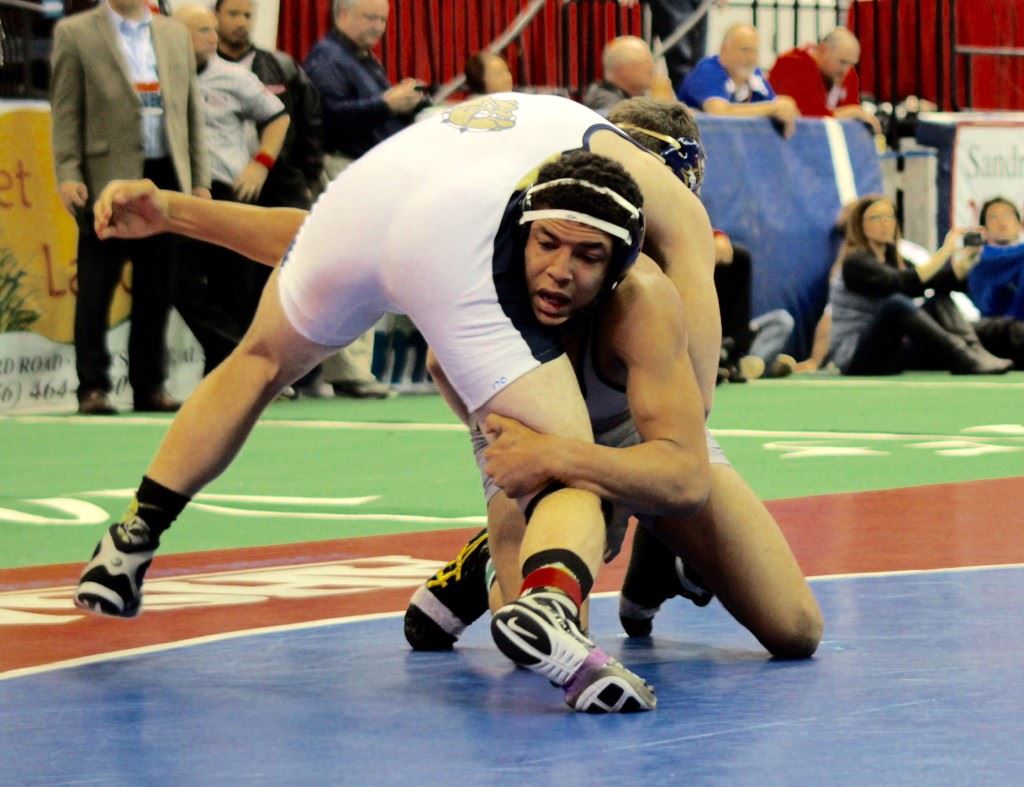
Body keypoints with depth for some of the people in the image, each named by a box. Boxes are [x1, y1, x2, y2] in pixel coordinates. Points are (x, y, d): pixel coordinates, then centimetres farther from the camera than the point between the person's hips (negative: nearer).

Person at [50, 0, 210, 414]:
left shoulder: (175, 35, 15)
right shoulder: (74, 33, 3)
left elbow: (192, 111, 15)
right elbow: (65, 112, -2)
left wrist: (199, 179, 9)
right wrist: (67, 175, -11)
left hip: (166, 178, 4)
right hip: (108, 178, -4)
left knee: (156, 290, 6)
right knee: (96, 288, -2)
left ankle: (149, 386, 13)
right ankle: (93, 387, 1)